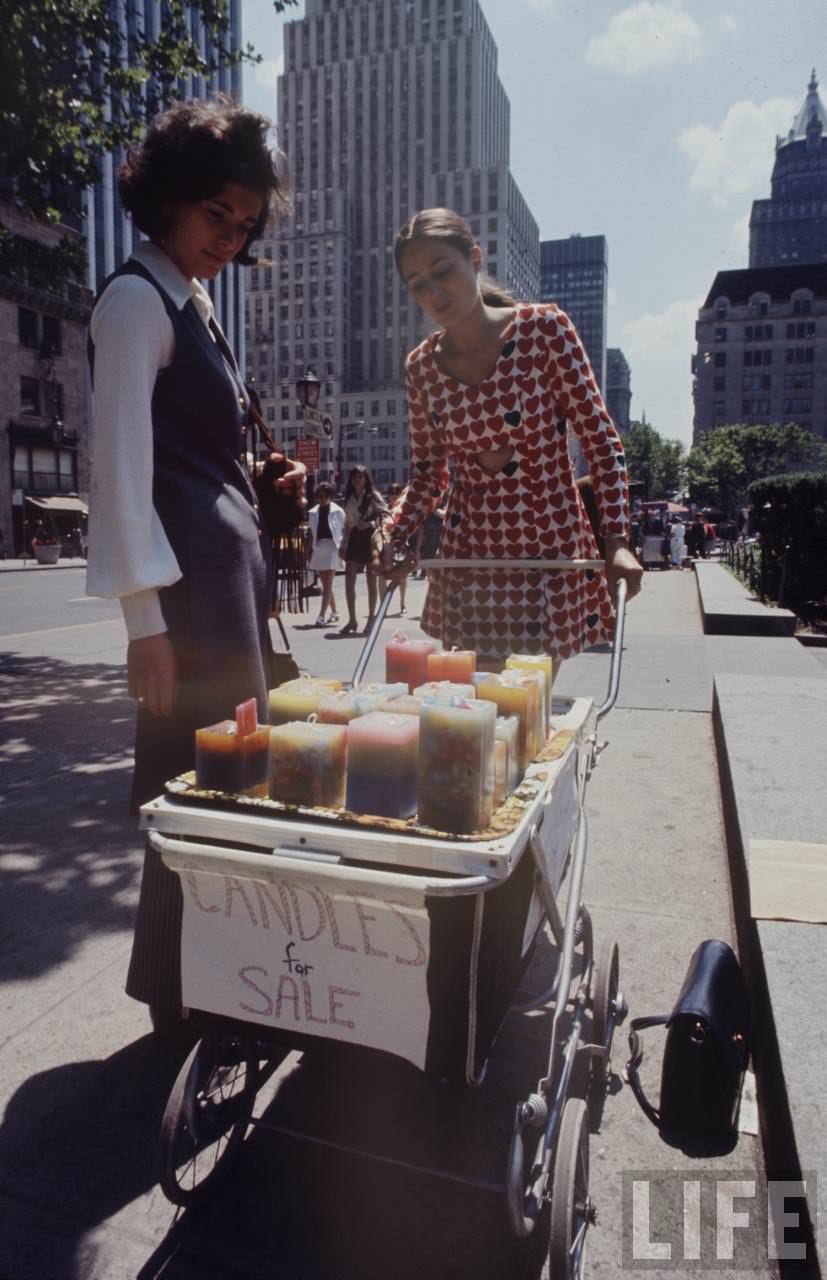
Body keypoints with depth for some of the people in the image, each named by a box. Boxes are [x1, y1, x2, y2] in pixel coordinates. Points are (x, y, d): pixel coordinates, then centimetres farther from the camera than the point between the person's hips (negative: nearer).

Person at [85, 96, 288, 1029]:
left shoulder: (192, 302, 21)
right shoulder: (137, 298, -6)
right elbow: (122, 465, -15)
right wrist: (147, 619, -20)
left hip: (232, 564, 9)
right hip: (190, 574, -9)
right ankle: (182, 996, 14)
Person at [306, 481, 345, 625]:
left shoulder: (337, 511, -1)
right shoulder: (313, 512, 9)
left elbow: (344, 530, 1)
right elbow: (311, 533, 12)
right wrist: (310, 552, 9)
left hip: (332, 548, -5)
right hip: (318, 548, 5)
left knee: (328, 585, -9)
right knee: (326, 585, 12)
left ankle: (322, 616, -13)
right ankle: (334, 612, 26)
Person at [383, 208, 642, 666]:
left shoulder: (542, 327, -7)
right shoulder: (421, 366, 2)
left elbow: (600, 438, -7)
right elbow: (426, 476, 10)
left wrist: (617, 541, -15)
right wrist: (390, 535, -7)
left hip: (550, 552, -2)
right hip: (468, 557, 3)